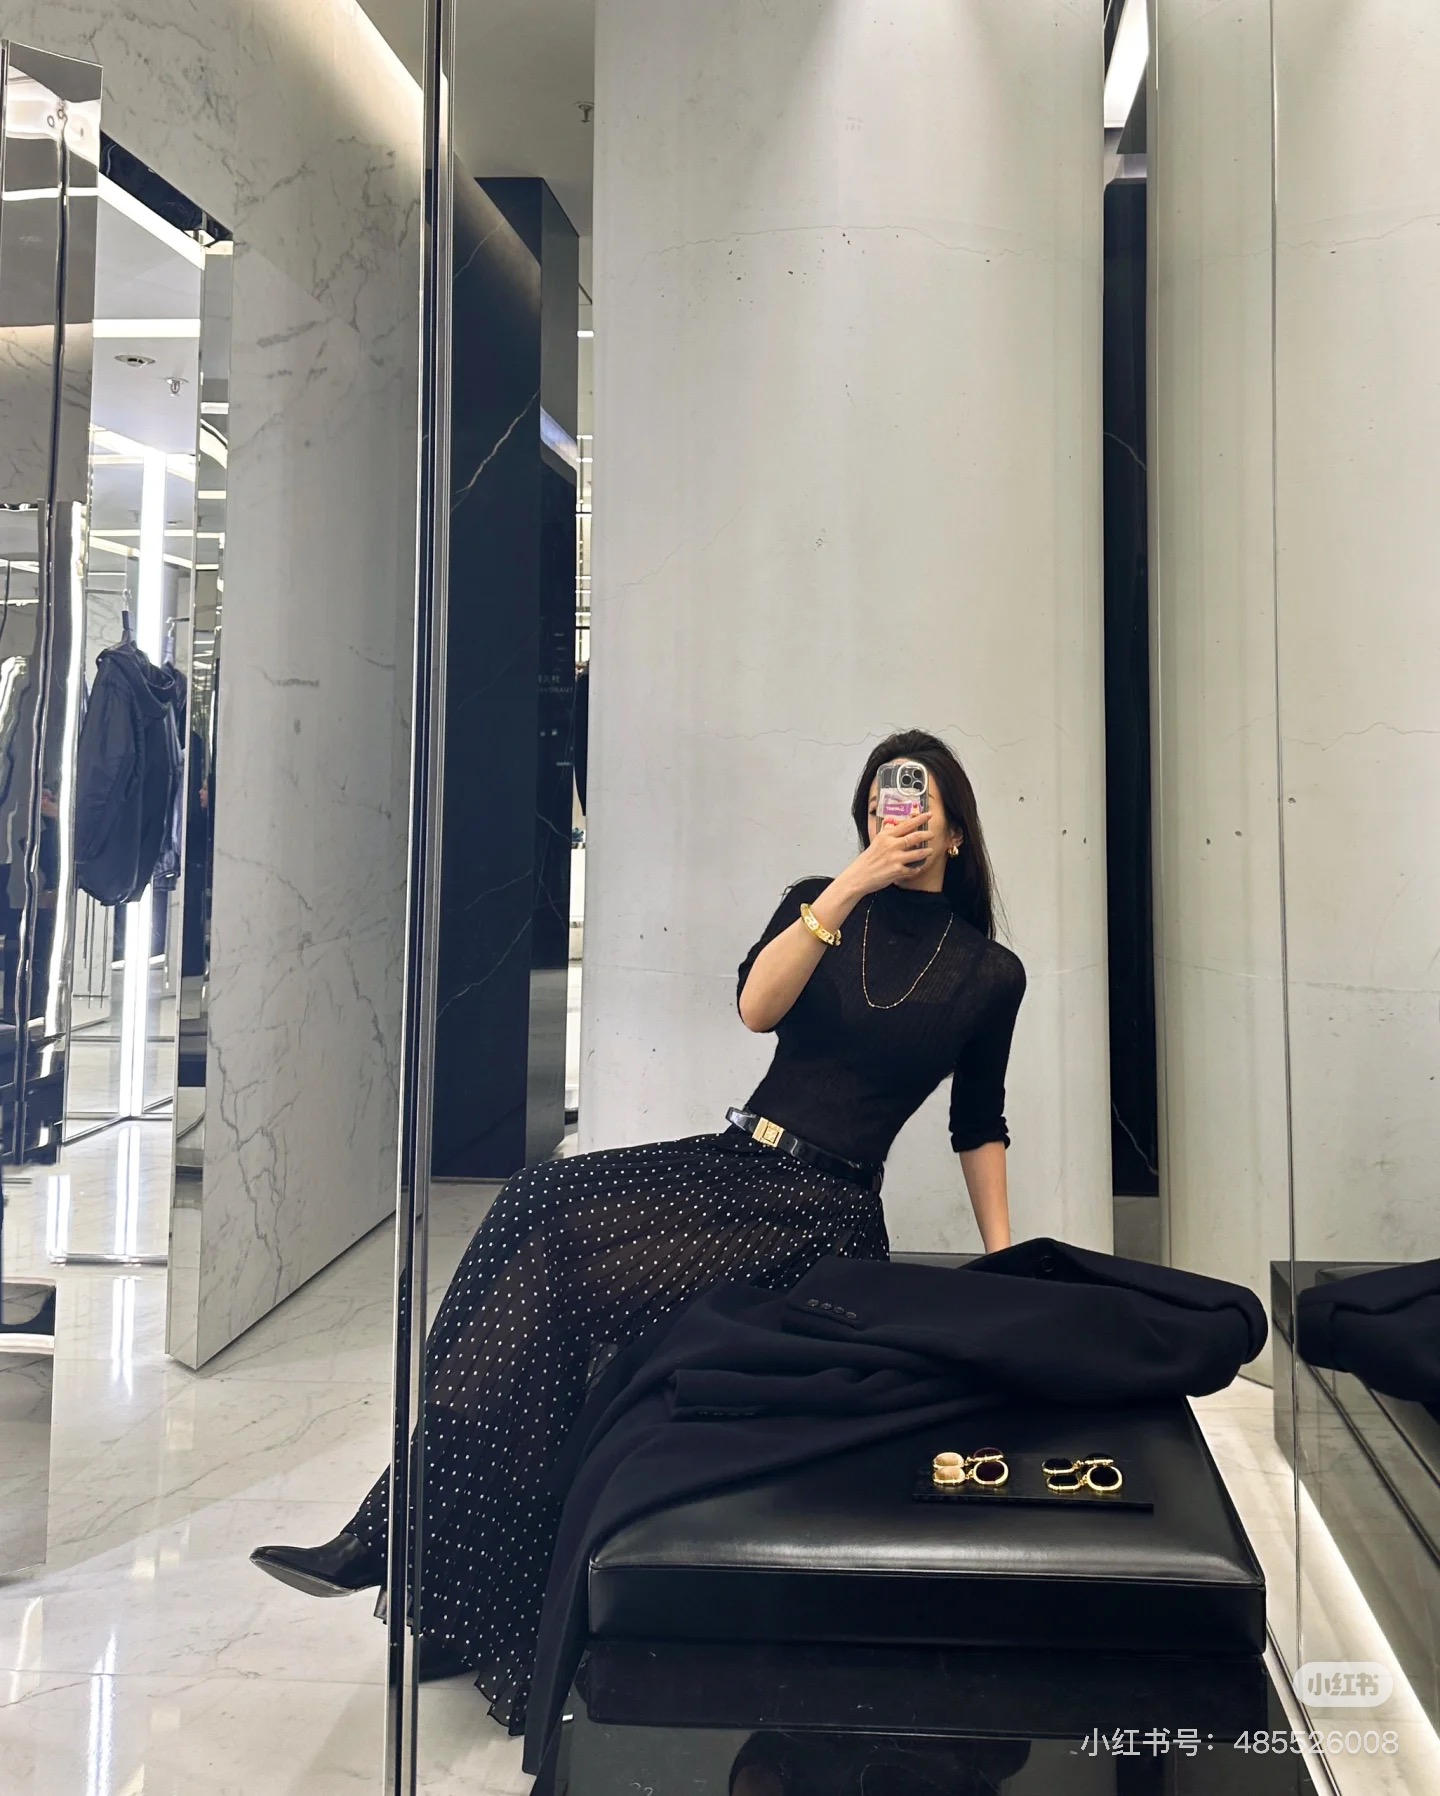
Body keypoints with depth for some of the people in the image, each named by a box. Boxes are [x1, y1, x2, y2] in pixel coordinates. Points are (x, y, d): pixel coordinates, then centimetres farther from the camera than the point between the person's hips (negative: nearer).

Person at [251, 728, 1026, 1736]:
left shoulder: (989, 973, 4)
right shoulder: (821, 904, 10)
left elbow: (980, 1125, 13)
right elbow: (756, 1007, -8)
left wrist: (1007, 1266, 8)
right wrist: (852, 885, -15)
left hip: (822, 1211, -4)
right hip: (733, 1162, 4)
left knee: (578, 1270, -25)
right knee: (543, 1202, -22)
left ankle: (412, 1534, -17)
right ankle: (407, 1533, -20)